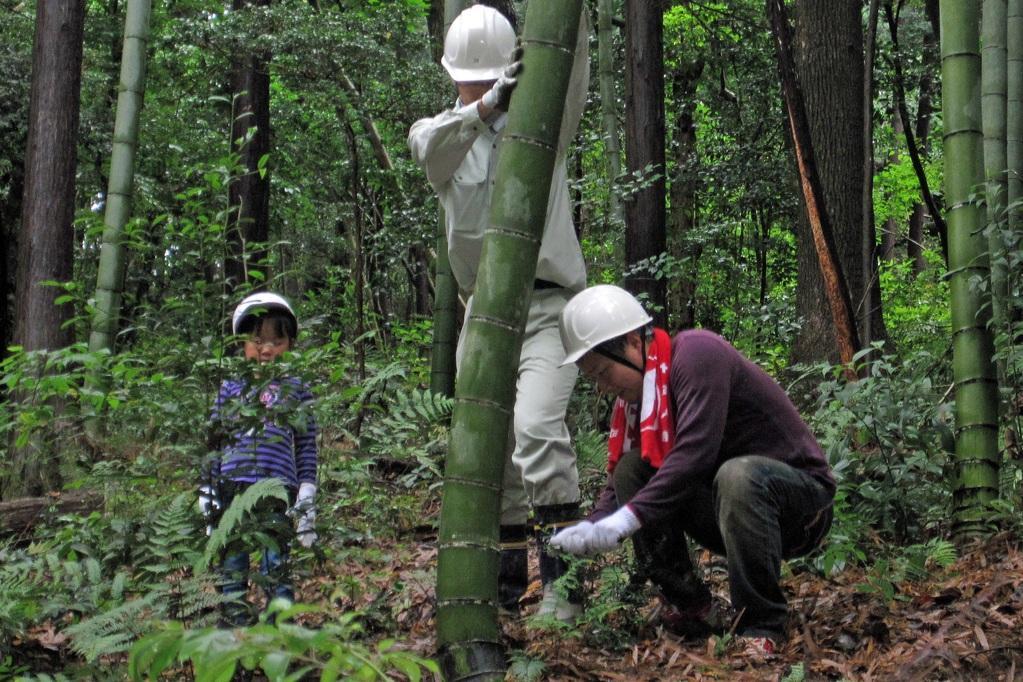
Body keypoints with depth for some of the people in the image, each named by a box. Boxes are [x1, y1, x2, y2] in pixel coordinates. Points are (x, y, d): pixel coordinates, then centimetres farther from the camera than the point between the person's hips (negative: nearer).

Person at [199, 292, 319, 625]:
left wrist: (307, 499, 1)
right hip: (232, 490, 2)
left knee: (276, 570, -2)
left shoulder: (296, 391, 10)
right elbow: (213, 445, 15)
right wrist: (207, 492, 8)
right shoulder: (231, 388, 13)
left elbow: (307, 449, 8)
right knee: (231, 570, 4)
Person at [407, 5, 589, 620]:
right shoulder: (442, 135, 9)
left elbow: (573, 84, -14)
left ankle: (564, 579, -19)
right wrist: (488, 104, -37)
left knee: (536, 428, -24)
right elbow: (430, 146, -17)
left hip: (548, 304, -4)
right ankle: (505, 583, 21)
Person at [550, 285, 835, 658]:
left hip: (801, 494, -7)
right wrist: (590, 528, -16)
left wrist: (623, 521, -35)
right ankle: (688, 606, -5)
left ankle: (761, 628, -26)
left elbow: (695, 453, -32)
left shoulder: (697, 352, -21)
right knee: (632, 468, -11)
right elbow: (621, 480, 3)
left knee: (737, 476, -39)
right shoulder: (637, 394, 5)